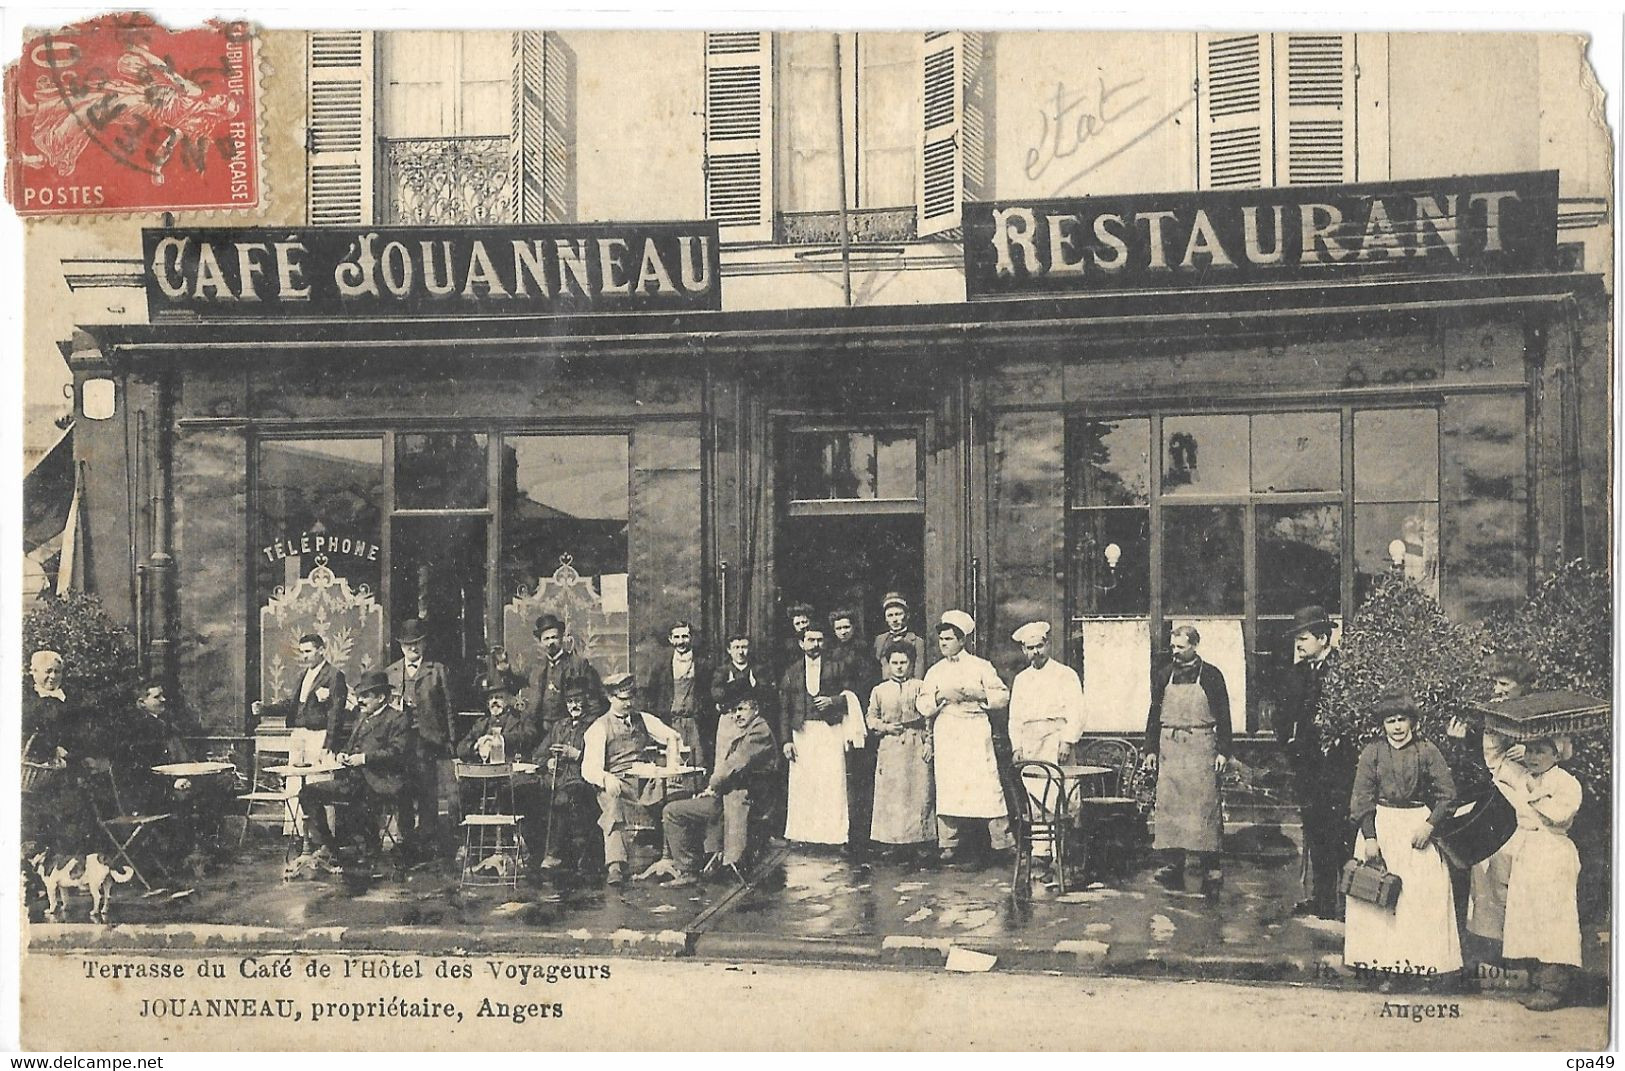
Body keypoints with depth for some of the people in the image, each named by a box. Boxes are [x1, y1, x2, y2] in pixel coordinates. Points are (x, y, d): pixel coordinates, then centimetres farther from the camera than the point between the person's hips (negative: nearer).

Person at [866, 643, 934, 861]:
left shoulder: (921, 687, 6)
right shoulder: (879, 690, 11)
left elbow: (929, 717, 5)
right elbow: (871, 718, 13)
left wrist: (928, 742, -3)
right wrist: (884, 727, -5)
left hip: (916, 746, -1)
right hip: (890, 747, 1)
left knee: (919, 792, -4)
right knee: (891, 794, -2)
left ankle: (916, 840, 2)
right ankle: (896, 842, 4)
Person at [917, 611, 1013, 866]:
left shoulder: (981, 666, 7)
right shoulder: (935, 671, 14)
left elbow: (1003, 696, 2)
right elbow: (923, 706, 8)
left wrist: (978, 694, -12)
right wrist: (942, 696, -9)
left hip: (976, 732, -2)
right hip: (946, 735, 3)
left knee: (988, 784, -9)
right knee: (947, 787, -1)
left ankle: (1002, 842, -4)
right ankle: (950, 845, 6)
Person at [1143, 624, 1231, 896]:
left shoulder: (1211, 675, 2)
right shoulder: (1163, 677, 11)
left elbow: (1223, 716, 2)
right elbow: (1154, 715, 14)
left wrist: (1223, 751, -5)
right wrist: (1151, 749, 7)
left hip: (1202, 748, -3)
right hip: (1169, 748, 3)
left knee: (1204, 805, -5)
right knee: (1168, 805, 1)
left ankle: (1210, 868, 0)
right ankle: (1174, 863, 6)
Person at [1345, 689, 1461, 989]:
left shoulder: (1426, 751, 0)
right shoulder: (1372, 752, 1)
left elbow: (1448, 793, 1)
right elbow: (1362, 796, -1)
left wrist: (1430, 825, -10)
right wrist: (1369, 837, -8)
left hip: (1419, 826, 0)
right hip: (1380, 826, 0)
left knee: (1426, 895, -3)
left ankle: (1434, 964, 3)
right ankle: (1387, 967, 4)